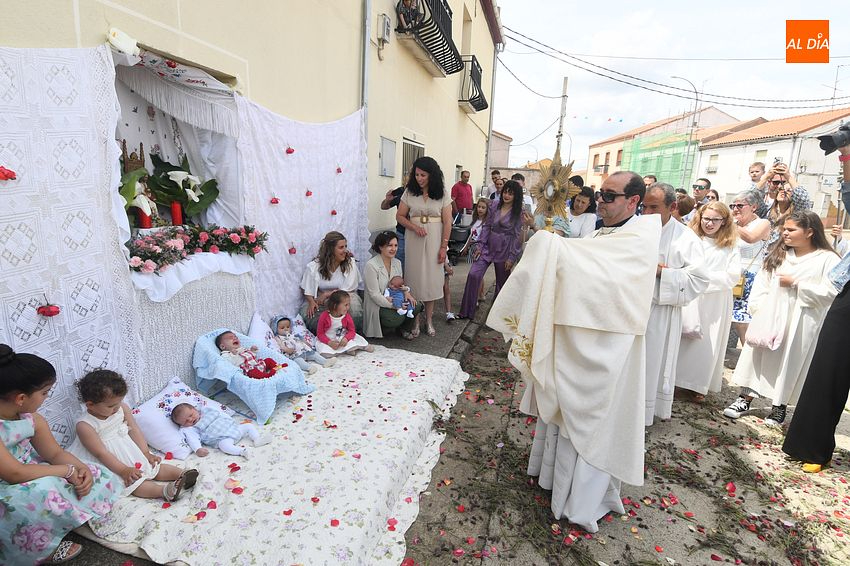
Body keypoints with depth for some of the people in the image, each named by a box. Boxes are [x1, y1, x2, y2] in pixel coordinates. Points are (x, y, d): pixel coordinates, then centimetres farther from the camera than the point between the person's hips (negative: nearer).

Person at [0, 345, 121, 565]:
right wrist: (69, 470, -20)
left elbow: (56, 453, 1)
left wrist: (82, 469, -18)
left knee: (97, 477, -4)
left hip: (28, 474, 7)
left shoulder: (32, 419, -6)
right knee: (43, 492, -36)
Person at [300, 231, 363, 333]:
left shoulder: (350, 262, -7)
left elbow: (348, 289, -9)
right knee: (307, 314, -29)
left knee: (354, 306, -35)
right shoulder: (314, 266, -5)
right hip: (320, 300, 1)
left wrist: (327, 294, -13)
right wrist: (311, 302, -19)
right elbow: (307, 290, 1)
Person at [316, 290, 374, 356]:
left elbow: (351, 331, -3)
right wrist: (329, 342, -27)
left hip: (343, 340, 2)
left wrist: (346, 338, -25)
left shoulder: (347, 317, -8)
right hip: (328, 340, -2)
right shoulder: (324, 316, -16)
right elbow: (320, 333, -12)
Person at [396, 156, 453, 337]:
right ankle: (415, 319, 14)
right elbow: (400, 216, 5)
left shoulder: (442, 194, -2)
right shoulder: (409, 192, 1)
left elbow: (447, 222, -3)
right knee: (415, 276, 3)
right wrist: (414, 227, -13)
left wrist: (443, 247, -7)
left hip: (434, 240, -1)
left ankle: (429, 319, 18)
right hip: (414, 239, 1)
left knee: (431, 277, 5)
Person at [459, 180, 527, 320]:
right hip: (488, 247, 3)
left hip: (504, 250, -3)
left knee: (502, 283, 10)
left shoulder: (519, 213, -7)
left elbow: (518, 236, -8)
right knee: (473, 274, -8)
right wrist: (480, 245, 1)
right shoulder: (495, 206, 3)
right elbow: (487, 226, 8)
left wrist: (511, 257, -10)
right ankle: (467, 311, 3)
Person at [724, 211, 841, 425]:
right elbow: (761, 285, 4)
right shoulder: (777, 254, 9)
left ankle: (780, 407, 19)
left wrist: (796, 284, -14)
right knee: (758, 356, 4)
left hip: (800, 325, -4)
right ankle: (745, 399, 11)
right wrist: (759, 312, -5)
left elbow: (832, 293, -13)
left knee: (790, 362, 5)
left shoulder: (828, 260, -5)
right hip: (769, 319, 4)